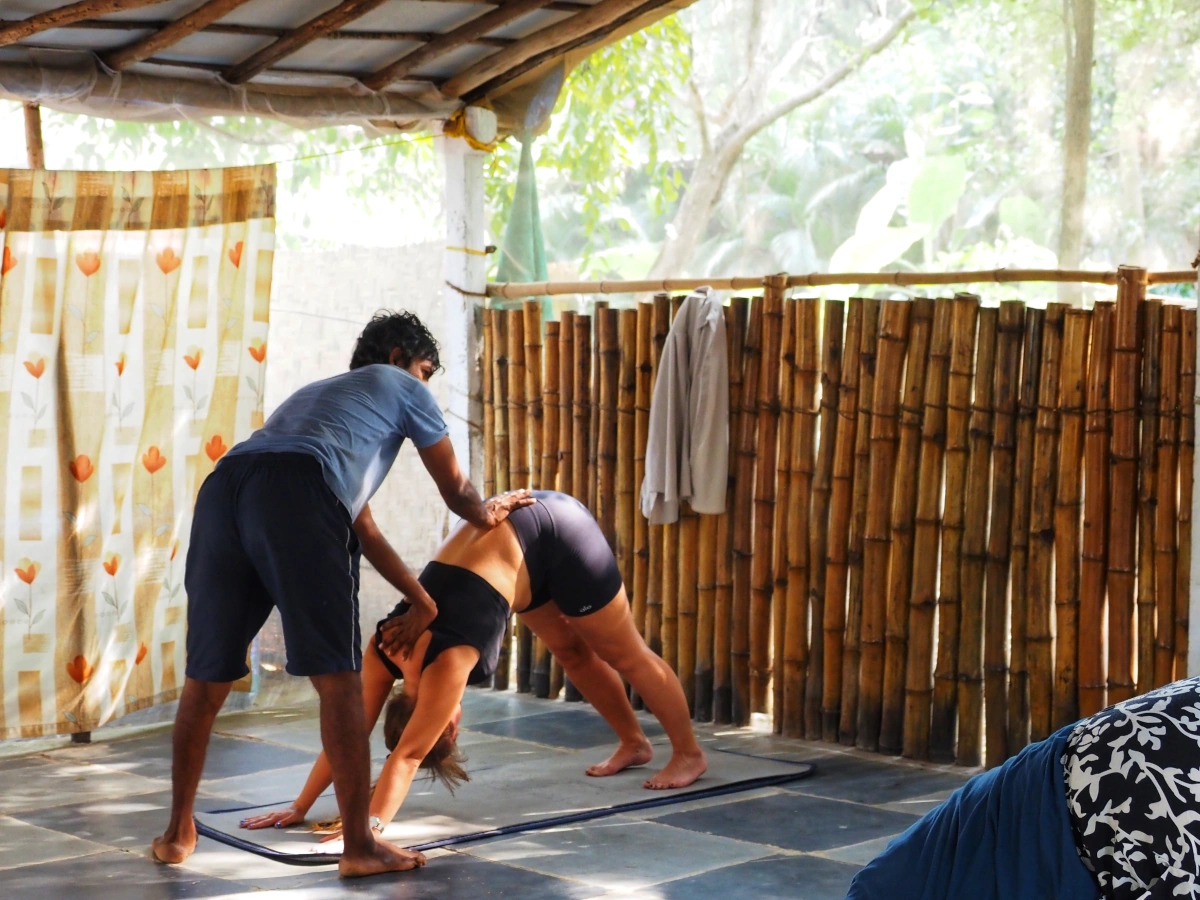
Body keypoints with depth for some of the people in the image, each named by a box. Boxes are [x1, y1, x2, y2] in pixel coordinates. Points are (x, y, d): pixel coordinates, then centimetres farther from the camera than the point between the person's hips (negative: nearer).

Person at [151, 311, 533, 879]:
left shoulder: (315, 393, 45)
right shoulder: (399, 385, 27)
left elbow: (361, 528, 47)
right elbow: (455, 490, 34)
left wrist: (421, 600, 51)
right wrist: (487, 513, 57)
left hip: (223, 487, 7)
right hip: (297, 496, -6)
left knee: (208, 676, 16)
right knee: (337, 677, -1)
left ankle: (178, 833, 26)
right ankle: (360, 846, 2)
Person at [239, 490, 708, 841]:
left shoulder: (448, 662, -28)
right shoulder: (383, 652, -11)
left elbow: (409, 755, -30)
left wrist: (372, 826, -34)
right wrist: (299, 809, -6)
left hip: (553, 534, -6)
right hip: (520, 535, 6)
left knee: (625, 653, 8)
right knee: (574, 653, 19)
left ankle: (689, 754, 22)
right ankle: (634, 743, 37)